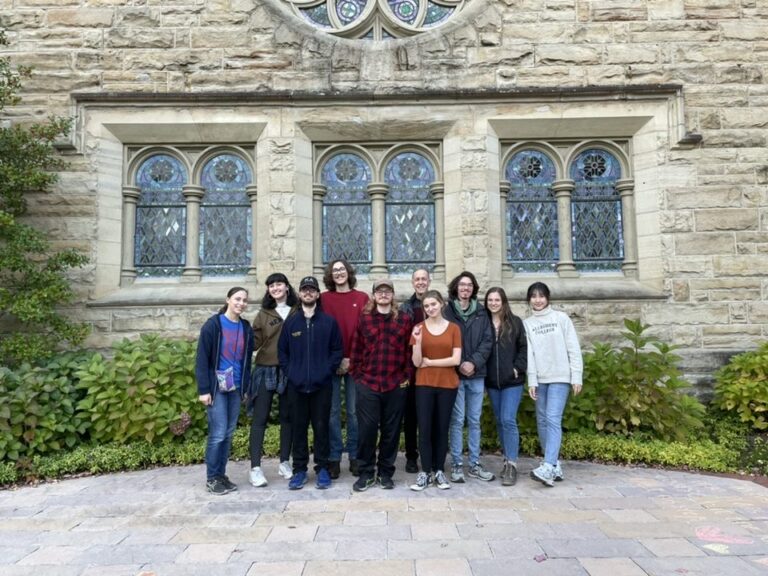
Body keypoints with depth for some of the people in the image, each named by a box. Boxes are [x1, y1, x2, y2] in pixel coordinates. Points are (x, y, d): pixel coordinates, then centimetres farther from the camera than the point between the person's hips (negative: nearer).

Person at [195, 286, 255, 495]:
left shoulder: (246, 328, 8)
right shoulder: (213, 325, -8)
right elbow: (202, 359, -9)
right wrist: (203, 389, -13)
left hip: (236, 388, 5)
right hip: (217, 388, -5)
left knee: (228, 434, 10)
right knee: (218, 434, -4)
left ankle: (221, 475, 22)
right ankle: (212, 478, 11)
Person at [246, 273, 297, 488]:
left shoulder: (298, 311, 2)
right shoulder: (263, 314, 5)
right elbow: (255, 341, -1)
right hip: (266, 371, 0)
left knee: (287, 417, 10)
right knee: (260, 418, 0)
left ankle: (284, 462, 23)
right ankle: (255, 467, 6)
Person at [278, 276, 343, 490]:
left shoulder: (329, 322, 2)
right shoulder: (290, 322, 7)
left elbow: (337, 350, 1)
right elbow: (282, 351, 9)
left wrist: (328, 370, -8)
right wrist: (289, 372, -1)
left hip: (321, 384, -1)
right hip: (296, 385, 2)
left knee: (321, 427, 5)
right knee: (299, 428, 9)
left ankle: (322, 468, 17)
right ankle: (299, 469, 20)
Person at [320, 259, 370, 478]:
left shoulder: (362, 298, 5)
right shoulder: (323, 298, 6)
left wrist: (350, 358, -7)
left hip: (354, 362, 0)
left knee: (354, 411, 6)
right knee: (332, 411, 4)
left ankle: (354, 456, 16)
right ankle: (334, 458, 13)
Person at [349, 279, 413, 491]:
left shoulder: (405, 319, 4)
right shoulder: (364, 318, 5)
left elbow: (409, 350, 4)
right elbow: (356, 349, 5)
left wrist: (406, 376, -1)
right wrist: (356, 375, 1)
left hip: (396, 385, 1)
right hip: (367, 384, 0)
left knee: (391, 431, 8)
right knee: (366, 429, 2)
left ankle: (385, 472, 23)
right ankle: (366, 473, 17)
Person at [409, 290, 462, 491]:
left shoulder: (453, 328, 2)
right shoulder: (419, 328, 1)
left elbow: (456, 359, -7)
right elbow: (416, 362, -4)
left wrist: (429, 362, -7)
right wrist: (418, 341, -19)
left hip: (447, 385, 0)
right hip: (424, 385, 0)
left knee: (442, 429, 6)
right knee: (424, 429, -1)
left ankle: (439, 471, 17)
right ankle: (425, 472, 9)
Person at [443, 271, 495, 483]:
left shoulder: (481, 313, 8)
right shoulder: (447, 312, -1)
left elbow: (487, 341, 2)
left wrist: (474, 362, -11)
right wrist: (459, 364, -12)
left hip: (477, 374, 3)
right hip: (454, 374, -3)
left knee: (474, 420, 10)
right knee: (457, 421, 2)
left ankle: (475, 464, 20)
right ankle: (457, 465, 11)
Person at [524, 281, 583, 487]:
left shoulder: (561, 318, 2)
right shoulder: (527, 323, 8)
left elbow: (573, 349, 0)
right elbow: (528, 353, 3)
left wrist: (577, 377, -6)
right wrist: (531, 381, -4)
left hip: (560, 377, -3)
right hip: (540, 379, 4)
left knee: (553, 419, -13)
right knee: (542, 421, 5)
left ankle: (548, 468, -16)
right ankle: (555, 465, 16)